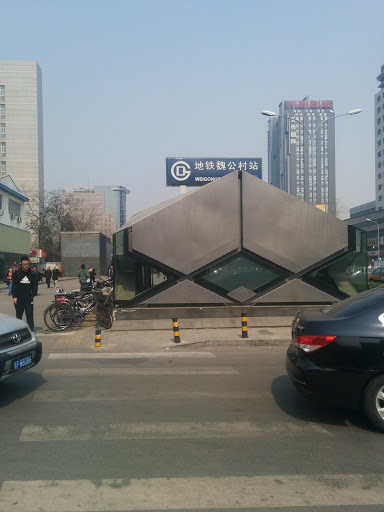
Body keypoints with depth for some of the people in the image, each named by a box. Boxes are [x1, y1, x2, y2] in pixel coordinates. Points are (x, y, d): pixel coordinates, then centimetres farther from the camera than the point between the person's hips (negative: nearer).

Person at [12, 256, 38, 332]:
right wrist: (14, 296, -9)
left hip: (28, 298, 0)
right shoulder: (16, 273, -2)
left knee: (30, 315, -3)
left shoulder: (32, 274, 2)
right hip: (19, 298, 0)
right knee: (18, 315, 11)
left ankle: (31, 330, 1)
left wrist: (33, 295, -3)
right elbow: (13, 285, -2)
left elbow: (35, 285, 7)